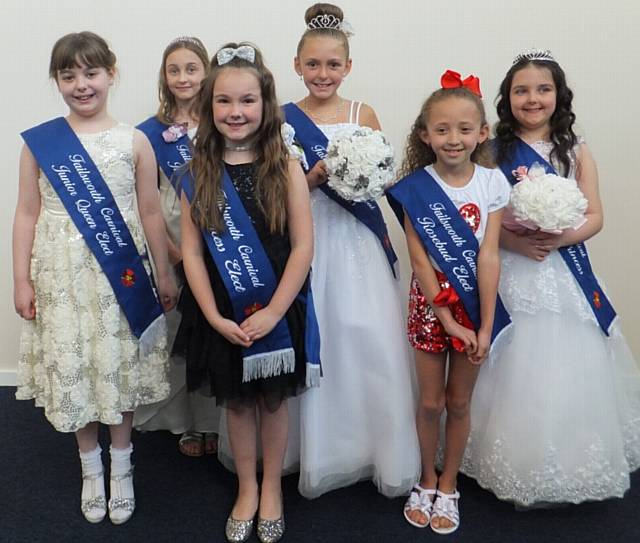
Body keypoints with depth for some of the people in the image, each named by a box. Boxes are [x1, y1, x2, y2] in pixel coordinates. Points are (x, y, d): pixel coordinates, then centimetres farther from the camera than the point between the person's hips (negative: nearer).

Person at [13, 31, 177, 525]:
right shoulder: (38, 142, -1)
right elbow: (27, 215, 2)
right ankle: (91, 468, 32)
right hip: (61, 275, 1)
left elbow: (151, 213, 2)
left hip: (120, 274, 0)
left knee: (120, 365, 10)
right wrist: (22, 280, 0)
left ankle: (121, 466, 31)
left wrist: (165, 274, 5)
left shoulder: (134, 142, -1)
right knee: (73, 367, 9)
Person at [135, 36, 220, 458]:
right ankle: (188, 422, 22)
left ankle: (217, 421, 21)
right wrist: (173, 250, -8)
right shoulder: (152, 132, 2)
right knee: (179, 331, 6)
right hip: (172, 243, 0)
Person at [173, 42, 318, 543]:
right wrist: (215, 317, -11)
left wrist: (271, 313, -15)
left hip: (276, 311, -1)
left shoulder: (285, 168, -8)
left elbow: (303, 247, -11)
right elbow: (192, 251, -3)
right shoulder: (199, 173, -2)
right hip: (222, 315, 2)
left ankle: (272, 488, 37)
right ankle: (246, 489, 37)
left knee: (273, 400, 14)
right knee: (237, 402, 16)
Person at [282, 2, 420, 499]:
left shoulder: (365, 115, 6)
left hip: (359, 239, 1)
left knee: (375, 343, -1)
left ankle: (386, 456, 16)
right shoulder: (285, 119, 3)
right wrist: (318, 175, -15)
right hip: (312, 239, -1)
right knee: (318, 343, 1)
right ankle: (323, 455, 20)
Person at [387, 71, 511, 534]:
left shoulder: (493, 182, -6)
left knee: (459, 403, 13)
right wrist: (448, 319, -15)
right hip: (431, 302, -1)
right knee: (431, 402, 11)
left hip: (475, 303, 1)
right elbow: (420, 258, -11)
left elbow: (488, 256, -11)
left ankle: (448, 485, 33)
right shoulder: (415, 187, -10)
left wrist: (485, 326, -13)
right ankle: (427, 480, 34)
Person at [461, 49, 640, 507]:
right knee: (516, 372, 2)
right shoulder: (494, 151, 1)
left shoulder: (576, 151, 6)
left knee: (567, 371, 6)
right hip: (510, 275, -1)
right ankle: (517, 469, 20)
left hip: (566, 275, 2)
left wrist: (559, 238, -17)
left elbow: (595, 217, 1)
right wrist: (514, 241, -19)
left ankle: (570, 468, 26)